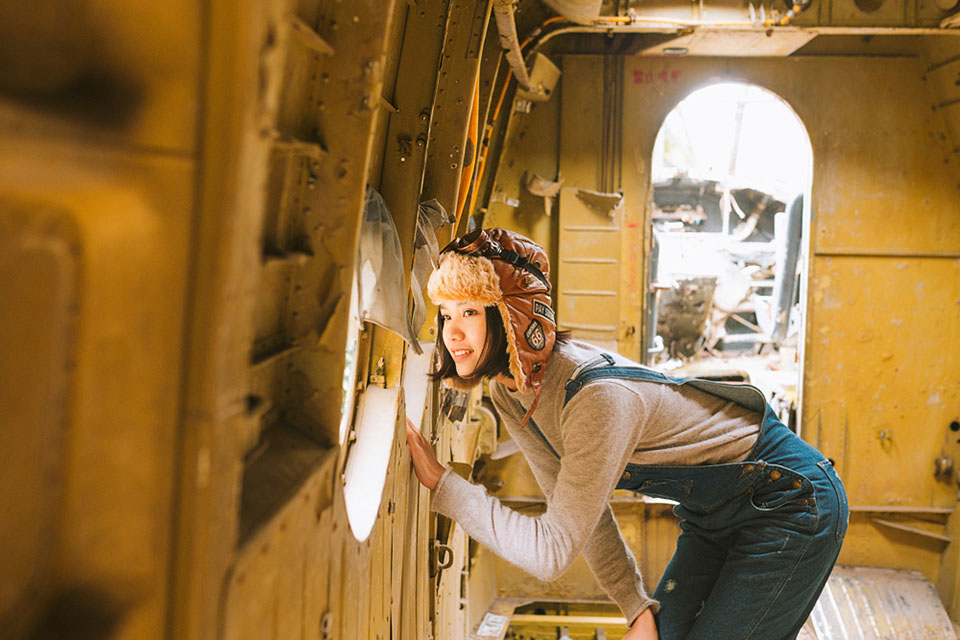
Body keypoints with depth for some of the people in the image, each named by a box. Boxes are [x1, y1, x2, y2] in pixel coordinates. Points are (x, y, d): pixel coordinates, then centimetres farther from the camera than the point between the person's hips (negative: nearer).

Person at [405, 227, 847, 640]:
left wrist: (441, 484, -29)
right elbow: (575, 508, 2)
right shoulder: (509, 394, -7)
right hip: (715, 514, 8)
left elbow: (551, 551, -33)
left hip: (792, 505, -7)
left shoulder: (599, 398, -34)